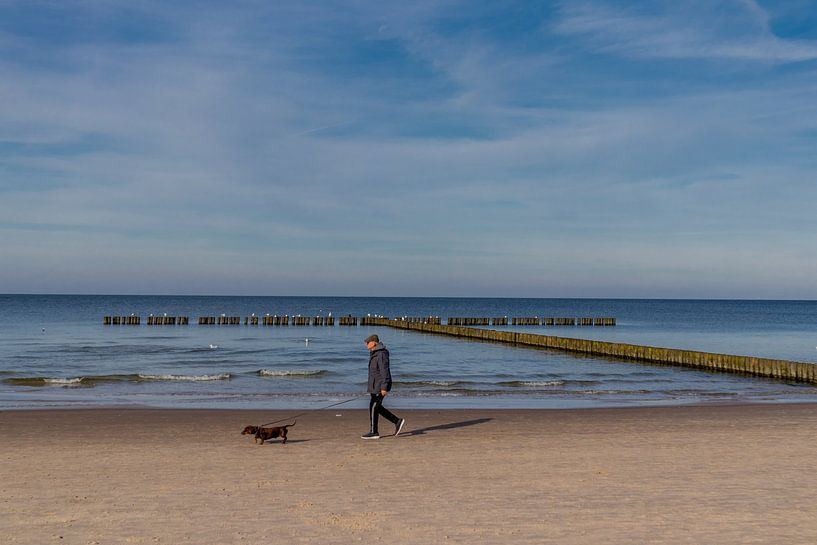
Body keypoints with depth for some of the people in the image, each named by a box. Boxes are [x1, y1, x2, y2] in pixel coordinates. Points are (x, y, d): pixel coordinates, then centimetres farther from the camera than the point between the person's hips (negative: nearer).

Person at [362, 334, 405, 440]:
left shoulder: (381, 354, -18)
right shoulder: (374, 353, 13)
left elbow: (385, 371, -21)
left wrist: (384, 387, -24)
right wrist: (371, 386, 24)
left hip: (380, 386, -10)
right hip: (375, 385, 10)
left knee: (373, 407, -5)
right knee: (377, 407, 12)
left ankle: (373, 432, 3)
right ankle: (397, 421, 18)